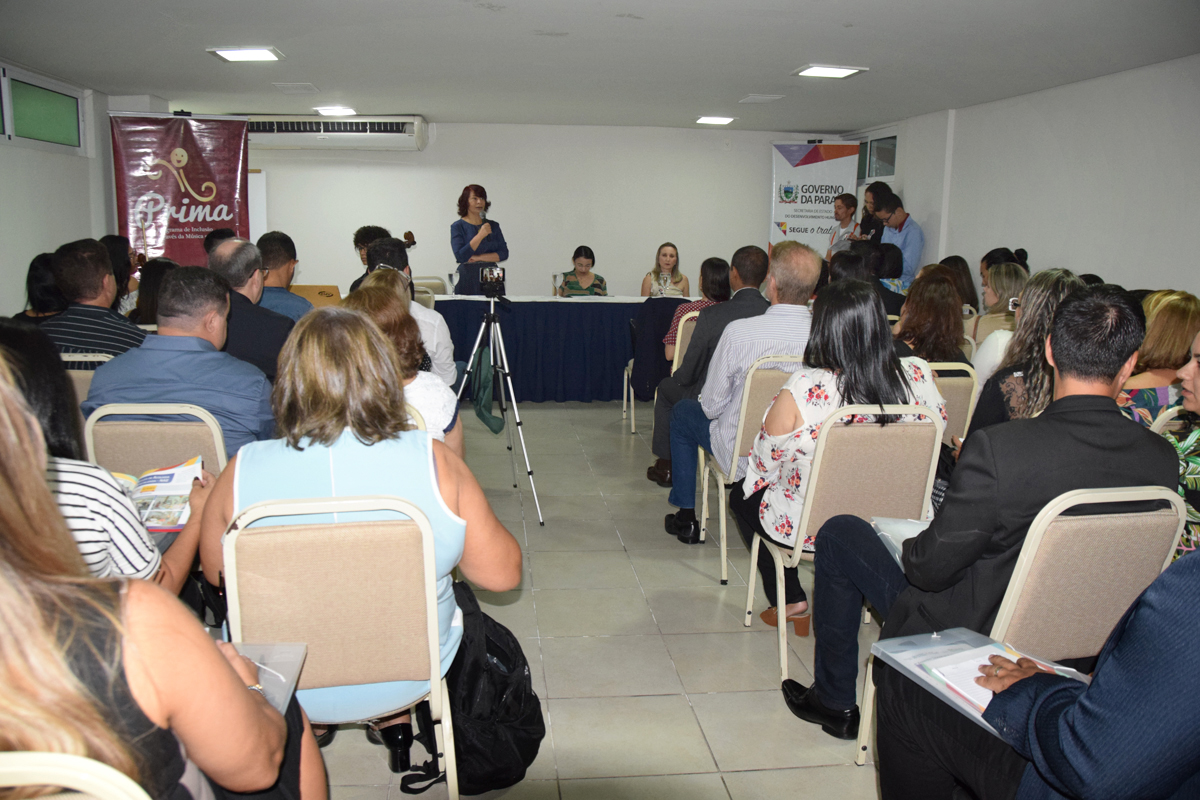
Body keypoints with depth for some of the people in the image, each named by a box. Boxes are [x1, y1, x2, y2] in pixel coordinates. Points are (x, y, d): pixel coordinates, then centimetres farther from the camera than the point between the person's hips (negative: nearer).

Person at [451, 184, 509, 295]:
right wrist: (480, 235, -15)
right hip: (468, 281, -3)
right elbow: (460, 256, -11)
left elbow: (504, 254, 4)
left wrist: (479, 257, -7)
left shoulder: (493, 226, 12)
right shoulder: (457, 226, 1)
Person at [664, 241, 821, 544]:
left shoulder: (740, 332, -26)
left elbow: (711, 406, -15)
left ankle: (686, 518, 31)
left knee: (682, 412, 24)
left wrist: (710, 404, 9)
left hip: (742, 455, -4)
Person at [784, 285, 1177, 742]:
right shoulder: (1163, 460, -14)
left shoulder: (997, 448, -32)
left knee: (839, 532, 12)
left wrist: (914, 549, 1)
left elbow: (929, 567, -23)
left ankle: (834, 700, 27)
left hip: (973, 638, -6)